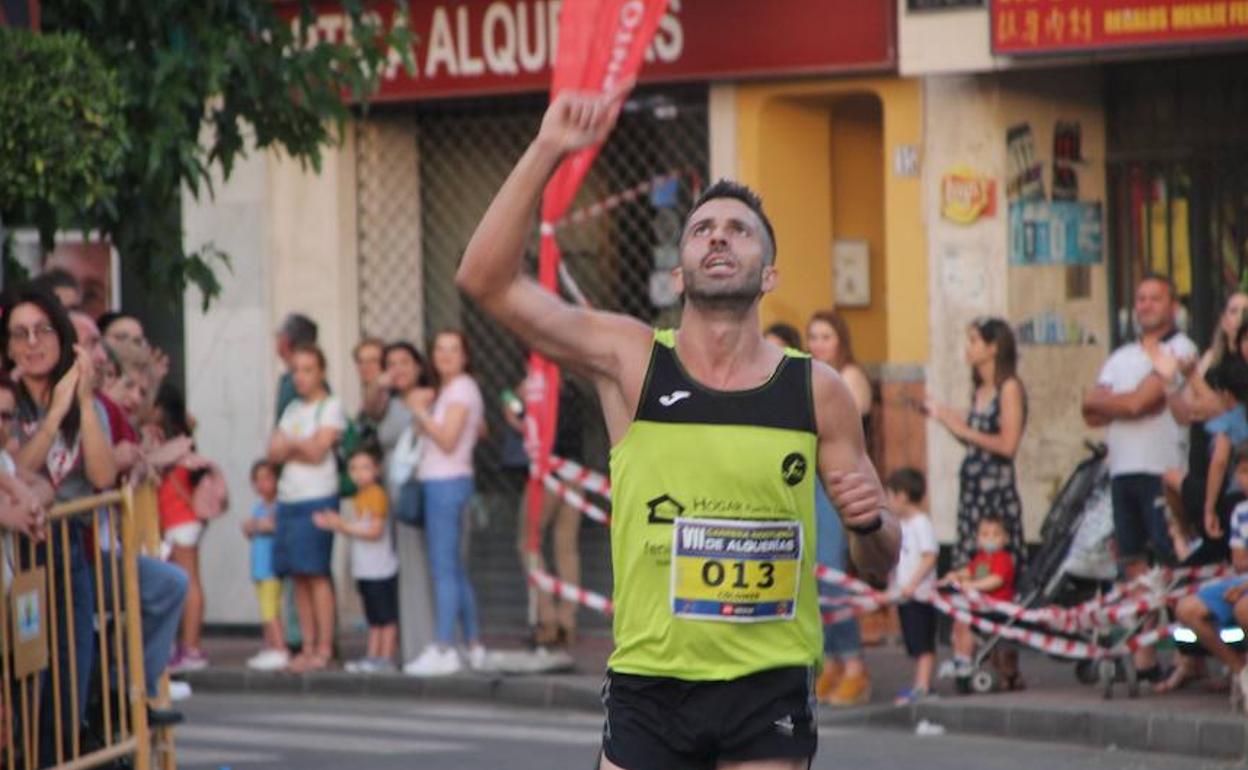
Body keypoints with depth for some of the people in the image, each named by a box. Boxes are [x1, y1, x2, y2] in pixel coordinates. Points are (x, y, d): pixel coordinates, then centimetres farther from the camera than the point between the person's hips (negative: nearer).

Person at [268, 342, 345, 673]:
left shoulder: (330, 407, 0)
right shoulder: (293, 409, 19)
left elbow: (317, 450, -11)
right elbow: (275, 452, 9)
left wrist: (289, 445, 2)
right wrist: (301, 448, -7)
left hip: (318, 498, -7)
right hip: (288, 498, 7)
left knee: (316, 573, -10)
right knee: (299, 576, 4)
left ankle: (324, 648, -8)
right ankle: (308, 647, 7)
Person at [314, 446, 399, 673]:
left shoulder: (376, 495, -15)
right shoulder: (360, 497, 15)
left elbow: (374, 531, -20)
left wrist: (343, 525, -17)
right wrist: (333, 524, 10)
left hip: (381, 571, -10)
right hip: (365, 569, 10)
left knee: (386, 616, -4)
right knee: (374, 619, 14)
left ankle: (386, 657, -2)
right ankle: (373, 656, 18)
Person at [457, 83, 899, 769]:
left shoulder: (817, 390, 2)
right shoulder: (629, 359, 1)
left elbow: (879, 564, 9)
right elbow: (486, 279, -9)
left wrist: (869, 523, -14)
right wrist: (547, 151, -13)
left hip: (768, 690, 0)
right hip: (648, 684, 0)